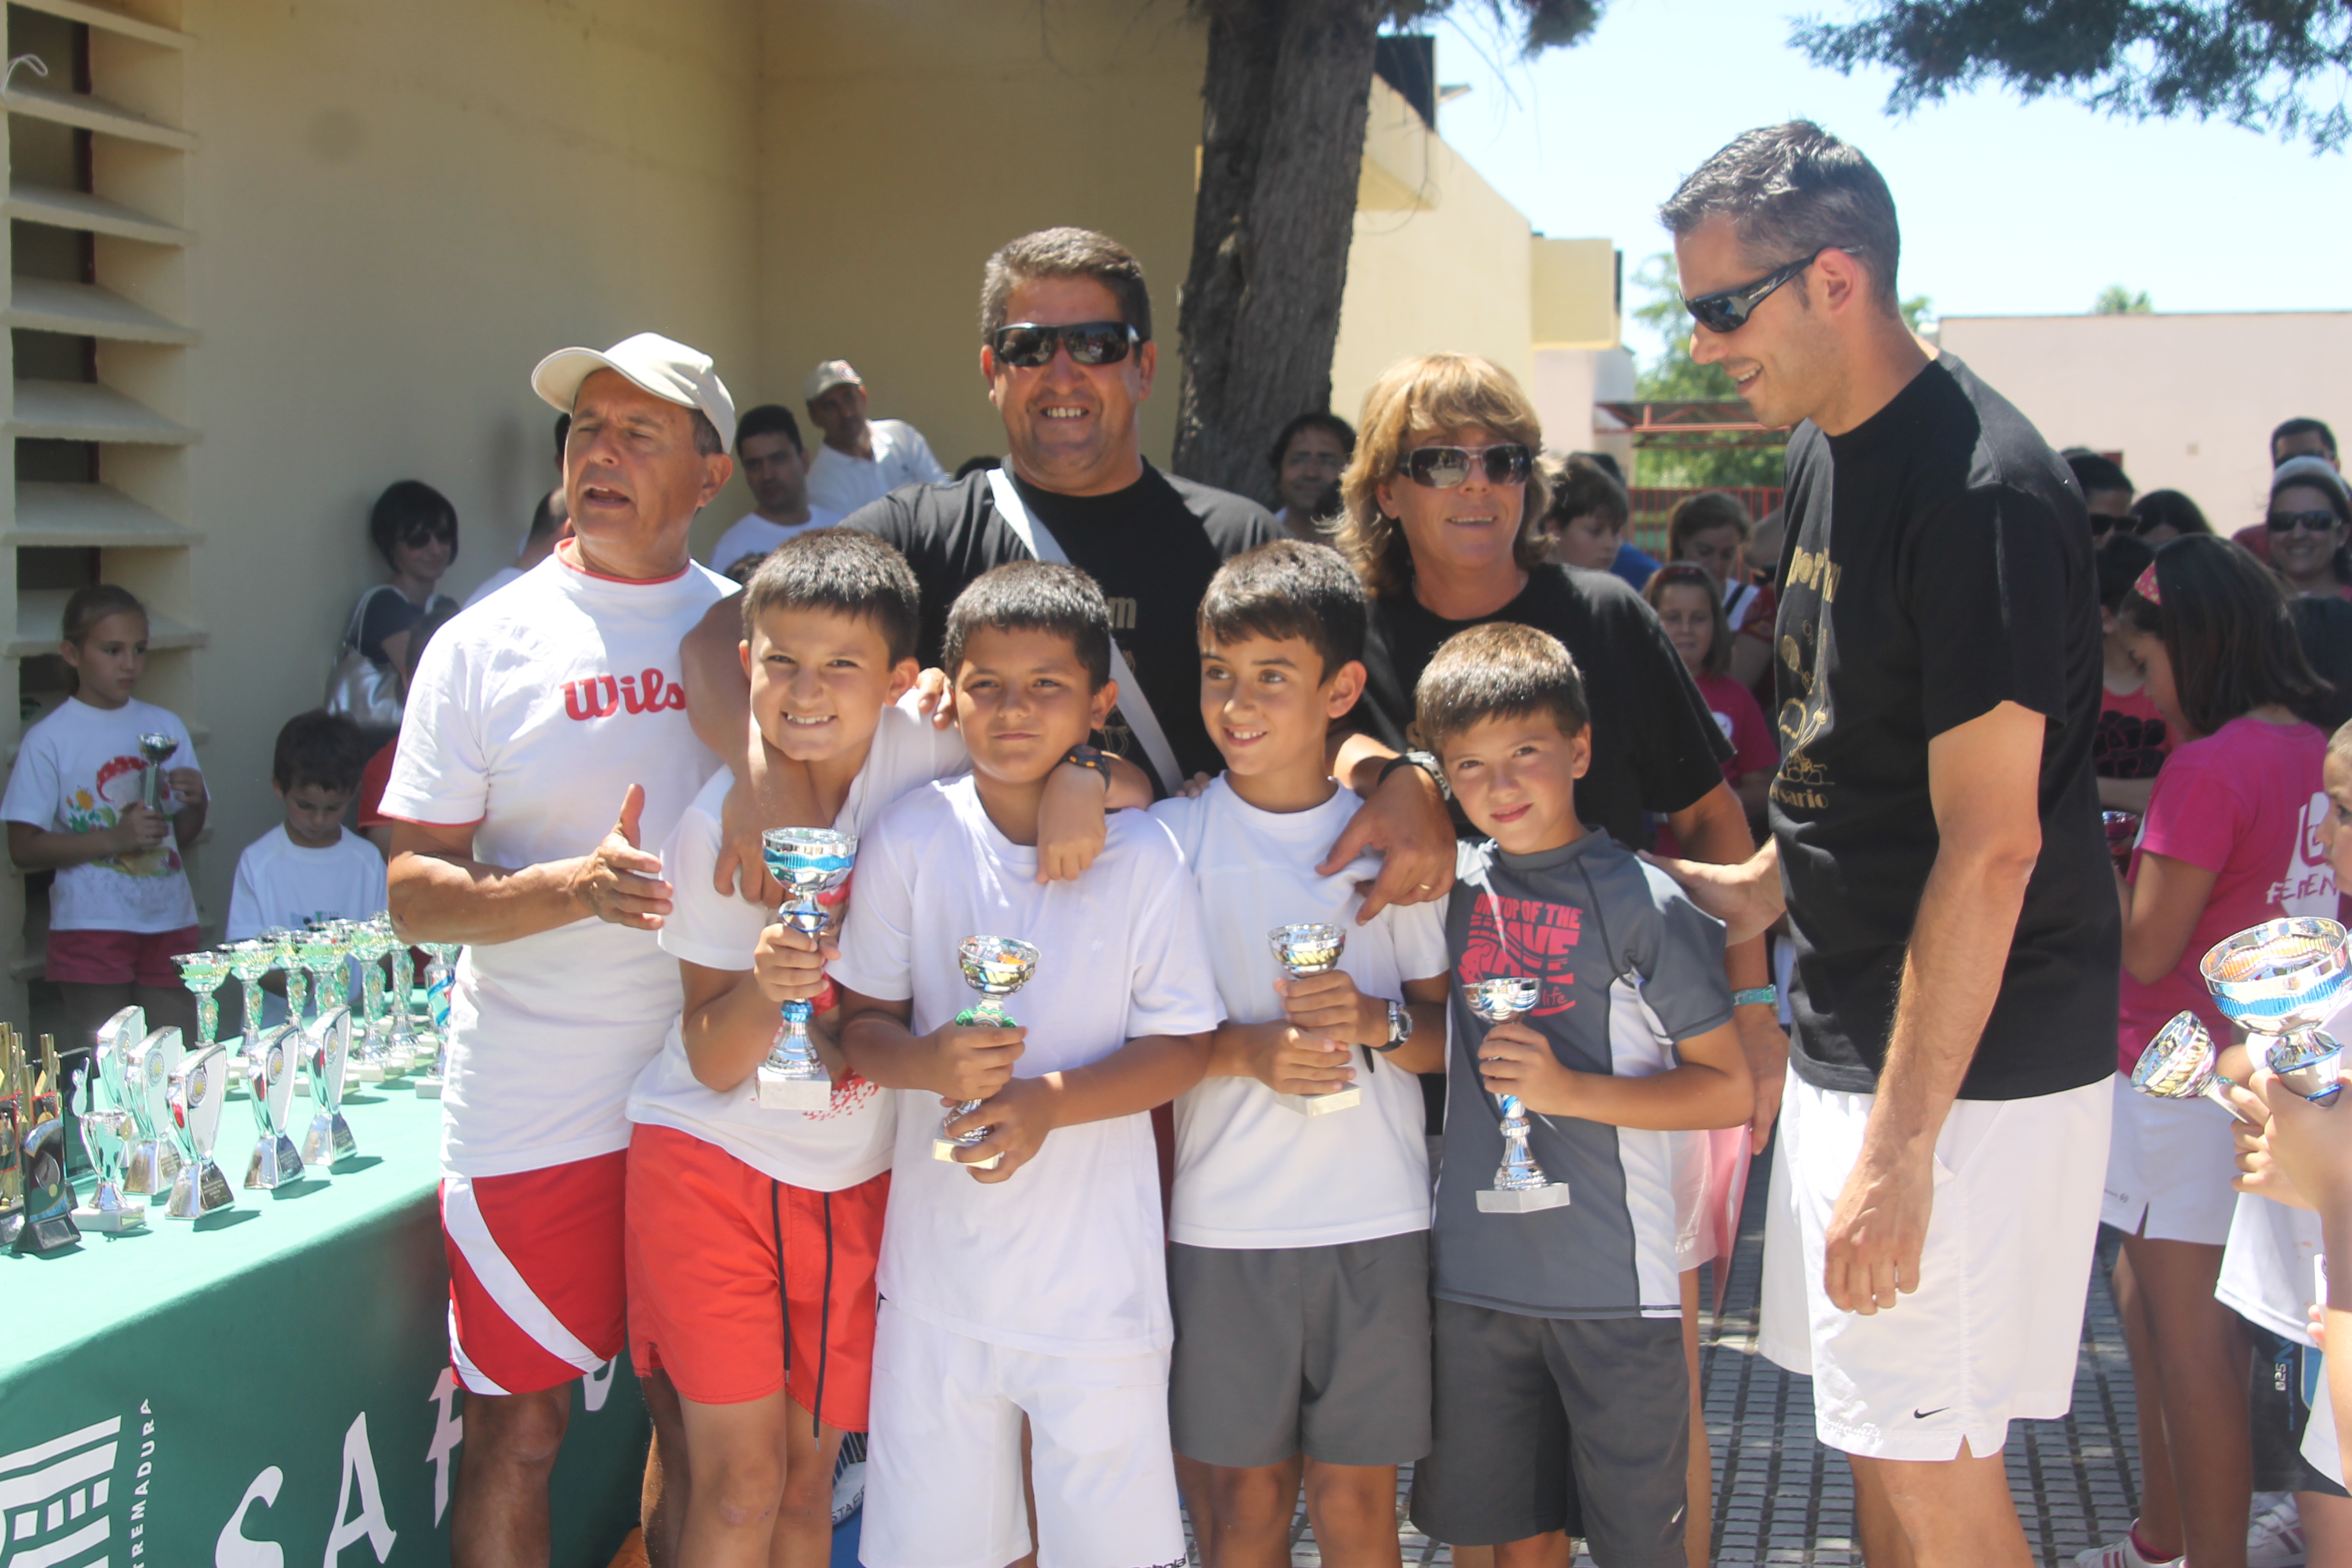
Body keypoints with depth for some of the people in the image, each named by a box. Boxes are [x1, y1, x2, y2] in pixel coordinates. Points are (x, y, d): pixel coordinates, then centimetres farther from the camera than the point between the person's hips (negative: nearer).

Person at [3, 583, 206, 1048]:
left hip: (169, 921, 4)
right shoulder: (49, 739, -5)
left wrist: (195, 802, -7)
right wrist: (114, 838, -18)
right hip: (92, 927, -4)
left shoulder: (166, 727, 8)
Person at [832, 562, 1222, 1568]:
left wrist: (1050, 1100, -19)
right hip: (939, 1255, 1)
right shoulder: (911, 839, -3)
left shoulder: (1144, 856, -6)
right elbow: (858, 1023, 2)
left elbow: (1182, 1047, -4)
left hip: (1098, 1275, -1)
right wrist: (930, 1063, -20)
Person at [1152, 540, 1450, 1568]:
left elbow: (1456, 1029, 7)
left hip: (1377, 1218, 1)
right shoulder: (1171, 839, -1)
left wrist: (1380, 1021, -13)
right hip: (1223, 1220, -1)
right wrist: (1246, 1050, -16)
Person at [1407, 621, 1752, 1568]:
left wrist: (1570, 1090, -16)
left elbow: (1732, 1091, -7)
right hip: (1477, 1276, 4)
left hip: (1617, 1281, -4)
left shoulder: (1641, 903, -8)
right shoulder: (1454, 888, 5)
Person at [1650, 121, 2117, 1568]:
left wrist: (1900, 1145, -22)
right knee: (1879, 1445, 17)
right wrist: (1766, 884, 13)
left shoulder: (1983, 491, -20)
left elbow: (1989, 847, -23)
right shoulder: (1826, 454, 9)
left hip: (1966, 1064, -9)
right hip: (1852, 1032, 9)